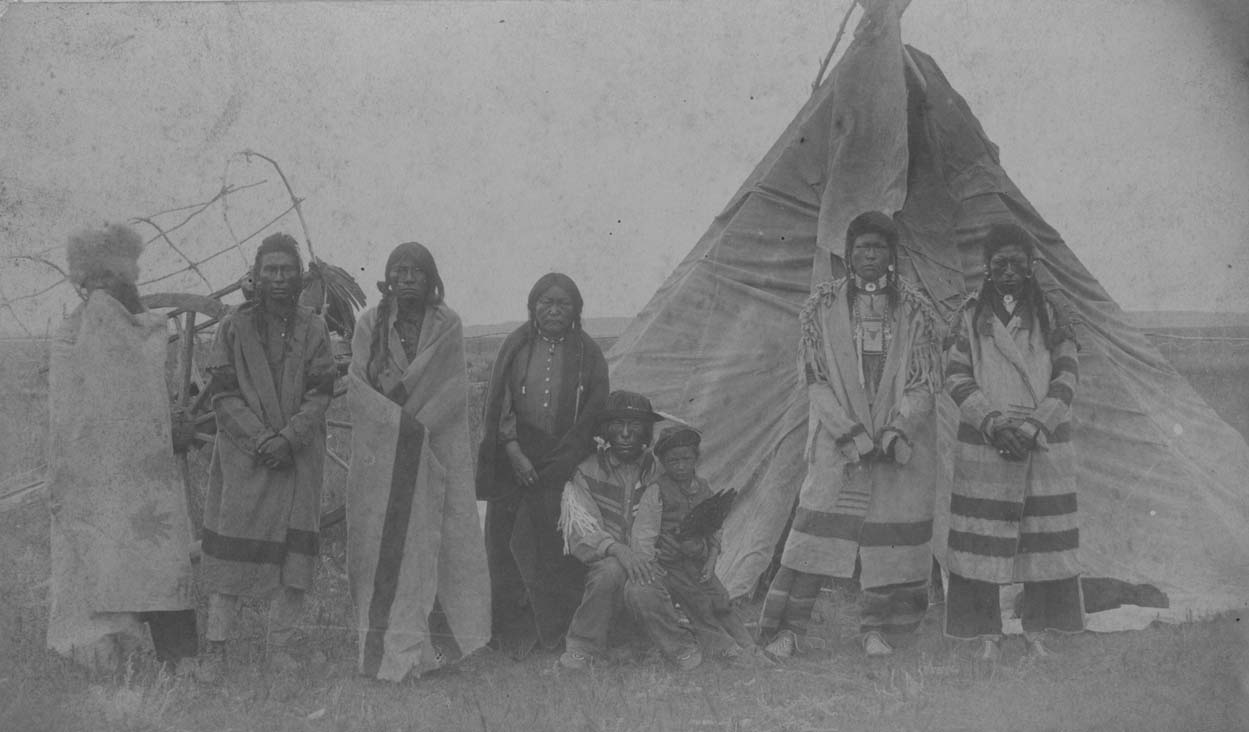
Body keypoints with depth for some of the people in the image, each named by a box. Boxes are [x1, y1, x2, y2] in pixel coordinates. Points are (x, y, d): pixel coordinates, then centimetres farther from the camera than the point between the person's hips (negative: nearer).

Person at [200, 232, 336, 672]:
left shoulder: (313, 329, 8)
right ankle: (216, 645, 3)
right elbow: (224, 395, -1)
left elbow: (321, 394, 1)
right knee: (233, 548, -3)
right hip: (243, 454, -1)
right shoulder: (234, 328, 5)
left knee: (294, 549, -1)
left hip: (299, 456, 1)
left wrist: (288, 438, -13)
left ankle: (281, 647, 6)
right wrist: (261, 439, -12)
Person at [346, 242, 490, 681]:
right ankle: (386, 652, -2)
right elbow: (356, 386, 0)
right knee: (383, 549, -4)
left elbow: (455, 389, 1)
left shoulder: (448, 325, 6)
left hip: (437, 453, 0)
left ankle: (440, 643, -1)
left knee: (441, 542, -5)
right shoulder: (370, 325, 7)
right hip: (380, 456, 0)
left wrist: (419, 424, -12)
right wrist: (399, 421, -14)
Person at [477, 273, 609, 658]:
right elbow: (499, 403, 1)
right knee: (506, 542, 0)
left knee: (559, 547, 0)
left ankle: (557, 631, 11)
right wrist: (515, 453, -9)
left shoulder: (588, 354, 3)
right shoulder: (516, 347, 4)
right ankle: (512, 630, 10)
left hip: (566, 465, 0)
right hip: (515, 461, 1)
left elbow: (594, 413, 5)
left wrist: (561, 460, -2)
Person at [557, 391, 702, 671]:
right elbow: (580, 532, -8)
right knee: (611, 570, -35)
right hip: (601, 561, 0)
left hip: (643, 561, 0)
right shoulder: (587, 472, 2)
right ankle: (583, 646, -16)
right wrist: (617, 549, -26)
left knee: (639, 590, -34)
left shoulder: (657, 473, 4)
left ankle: (681, 647, -9)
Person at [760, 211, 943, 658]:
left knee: (890, 533, 2)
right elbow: (815, 379, -2)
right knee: (819, 529, -6)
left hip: (900, 443, 1)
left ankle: (876, 628, 15)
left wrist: (896, 432, -12)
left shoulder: (914, 310, 4)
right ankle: (787, 629, 0)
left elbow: (924, 383, 2)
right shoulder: (824, 306, 2)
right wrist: (850, 434, -11)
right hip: (838, 441, -1)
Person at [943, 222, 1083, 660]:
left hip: (1044, 445, 1)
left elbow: (1066, 378, 2)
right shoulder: (972, 318, 7)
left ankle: (1036, 631, 12)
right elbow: (956, 378, 1)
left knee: (1043, 539, 1)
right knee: (983, 539, -3)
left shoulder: (1052, 319, 8)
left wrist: (1033, 427, -10)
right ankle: (988, 634, 6)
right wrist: (994, 423, -12)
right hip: (983, 447, 0)